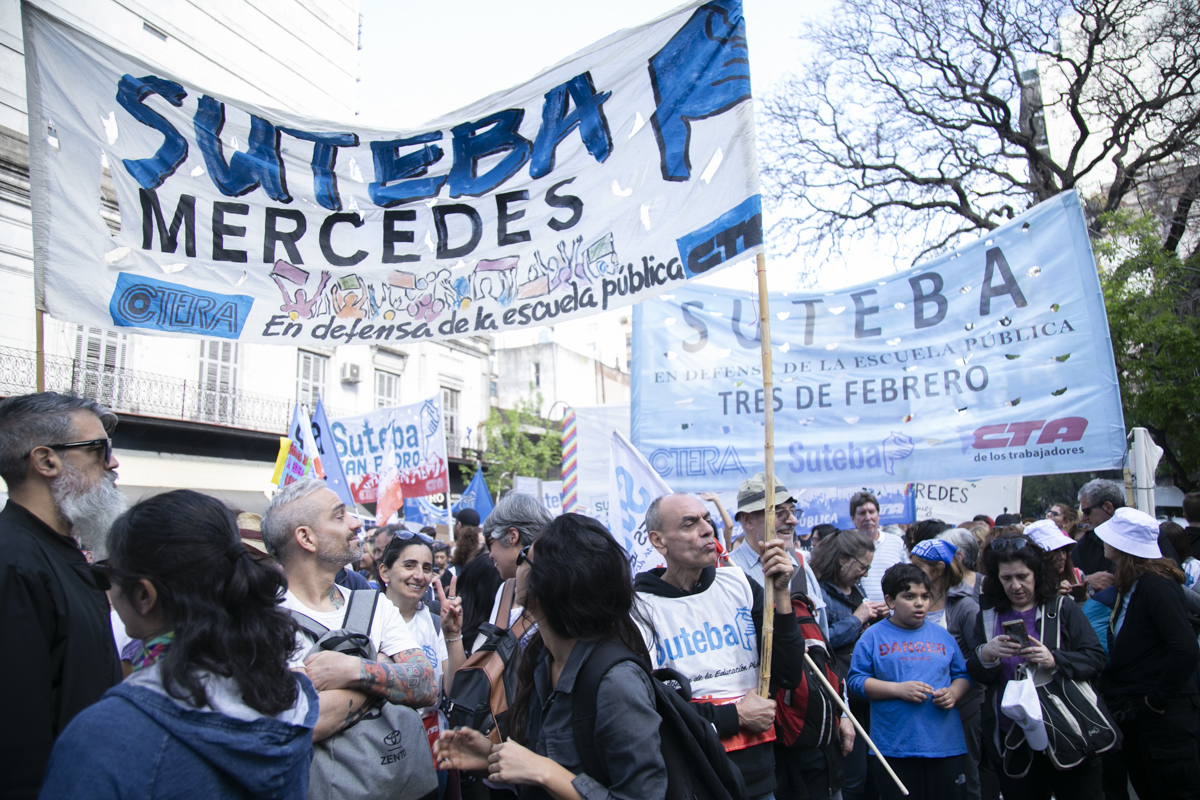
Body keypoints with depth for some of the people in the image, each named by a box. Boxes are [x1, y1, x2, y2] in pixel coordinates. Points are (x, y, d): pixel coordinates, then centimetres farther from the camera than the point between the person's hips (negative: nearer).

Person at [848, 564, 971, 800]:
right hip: (893, 748, -3)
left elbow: (962, 675, 14)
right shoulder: (873, 637, 0)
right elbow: (856, 680, -5)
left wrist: (953, 694, -7)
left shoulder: (942, 636, 11)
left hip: (946, 745, 3)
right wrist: (898, 689, -14)